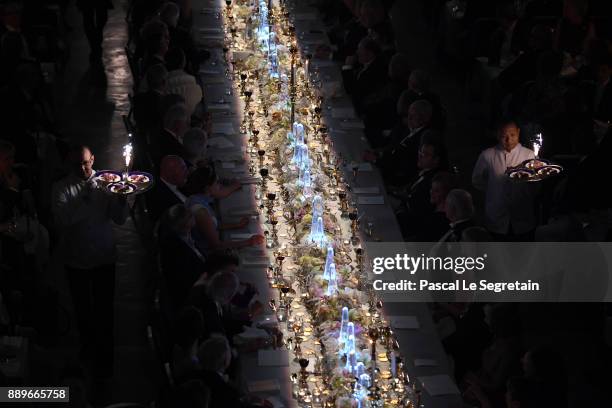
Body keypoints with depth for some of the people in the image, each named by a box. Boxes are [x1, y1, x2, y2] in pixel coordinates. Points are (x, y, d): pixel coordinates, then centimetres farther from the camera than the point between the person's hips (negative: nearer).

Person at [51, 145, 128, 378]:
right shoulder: (62, 187, -7)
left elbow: (120, 219, -8)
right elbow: (62, 218, -21)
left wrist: (121, 199, -28)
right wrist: (85, 200, -28)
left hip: (104, 257, -1)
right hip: (76, 259, 1)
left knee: (104, 309, 0)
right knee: (82, 307, 18)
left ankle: (104, 359, 9)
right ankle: (88, 344, 41)